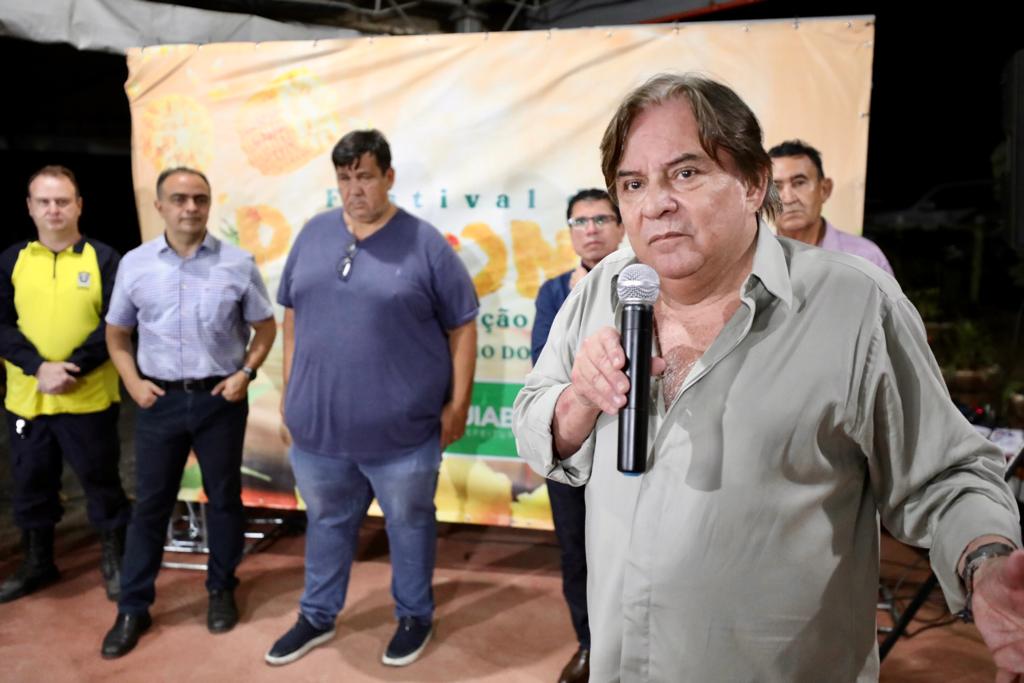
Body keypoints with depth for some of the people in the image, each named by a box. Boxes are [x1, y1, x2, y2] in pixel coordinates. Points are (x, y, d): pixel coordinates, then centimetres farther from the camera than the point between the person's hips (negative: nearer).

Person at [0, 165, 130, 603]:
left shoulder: (103, 258, -2)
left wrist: (72, 368, -18)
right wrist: (39, 368, -15)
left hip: (89, 399, -3)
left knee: (101, 481, 7)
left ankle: (115, 560, 24)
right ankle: (37, 564, 34)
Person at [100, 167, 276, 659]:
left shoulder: (238, 264, -3)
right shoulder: (135, 264, 1)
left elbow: (265, 328, 4)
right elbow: (116, 333, 11)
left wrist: (246, 373, -9)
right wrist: (132, 381, -3)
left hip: (221, 398, -1)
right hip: (159, 399, 1)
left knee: (224, 498, 11)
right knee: (150, 503, 9)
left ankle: (221, 591, 30)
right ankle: (133, 608, 23)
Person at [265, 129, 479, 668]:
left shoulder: (426, 244, -8)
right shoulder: (313, 235, 5)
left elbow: (462, 327, -5)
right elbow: (293, 315, 13)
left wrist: (458, 403, -7)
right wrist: (289, 388, 13)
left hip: (402, 429, -4)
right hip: (318, 423, 4)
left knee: (408, 524, 14)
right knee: (327, 522, 21)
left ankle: (414, 616, 36)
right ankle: (317, 617, 42)